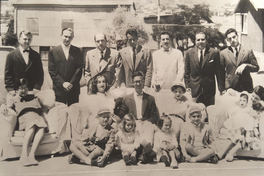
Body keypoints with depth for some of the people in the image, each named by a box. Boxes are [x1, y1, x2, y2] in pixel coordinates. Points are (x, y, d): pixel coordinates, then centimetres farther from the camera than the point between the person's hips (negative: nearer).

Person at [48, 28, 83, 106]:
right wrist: (62, 83, -10)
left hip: (74, 88, 1)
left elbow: (79, 69, 3)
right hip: (59, 89, -1)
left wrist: (71, 83, -8)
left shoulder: (77, 51, 8)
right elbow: (52, 71, 0)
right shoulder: (53, 51, 4)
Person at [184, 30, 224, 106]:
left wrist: (221, 88, 0)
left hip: (209, 89, 0)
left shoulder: (214, 53, -1)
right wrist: (187, 86, 2)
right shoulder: (189, 53, 3)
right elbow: (187, 72, 8)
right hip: (194, 89, 1)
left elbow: (219, 72, 2)